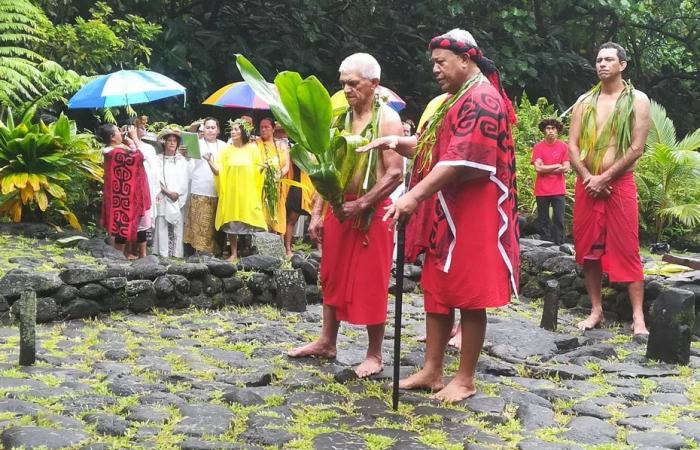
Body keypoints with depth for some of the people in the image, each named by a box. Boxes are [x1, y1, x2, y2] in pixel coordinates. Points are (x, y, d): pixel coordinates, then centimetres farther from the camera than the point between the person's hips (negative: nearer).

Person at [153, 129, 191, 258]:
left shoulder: (182, 161, 11)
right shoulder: (158, 160, 6)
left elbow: (185, 180, 4)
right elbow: (156, 179, -2)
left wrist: (177, 193, -10)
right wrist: (168, 192, -11)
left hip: (179, 200, 1)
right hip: (162, 199, -1)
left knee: (178, 227, -2)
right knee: (162, 226, -5)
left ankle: (177, 253, 0)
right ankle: (163, 254, -4)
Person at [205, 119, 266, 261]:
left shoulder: (252, 148, 3)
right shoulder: (227, 150, 5)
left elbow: (258, 170, 5)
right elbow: (218, 171, -1)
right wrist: (210, 162, -19)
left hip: (248, 192, -1)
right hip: (231, 191, 1)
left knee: (249, 221, -2)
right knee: (231, 222, 1)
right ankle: (234, 254, 7)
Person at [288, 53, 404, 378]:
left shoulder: (387, 119, -9)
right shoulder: (341, 118, 10)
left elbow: (395, 174, -16)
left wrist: (361, 205, -20)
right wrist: (317, 212, 7)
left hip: (371, 210, -6)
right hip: (339, 207, 7)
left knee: (371, 284, -1)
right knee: (333, 277, 14)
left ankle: (374, 354, 10)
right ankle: (326, 342, 27)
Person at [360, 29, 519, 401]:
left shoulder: (482, 100, -14)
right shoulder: (456, 99, 19)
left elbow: (460, 160, -25)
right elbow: (434, 148, 24)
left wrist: (414, 196, -29)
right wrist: (399, 142, 5)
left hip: (471, 216, -10)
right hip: (444, 214, 10)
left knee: (468, 297, -1)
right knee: (437, 291, 12)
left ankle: (465, 379, 10)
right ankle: (432, 371, 21)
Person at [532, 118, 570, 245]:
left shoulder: (563, 146, 3)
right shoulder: (538, 147, 0)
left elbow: (566, 168, -4)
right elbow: (537, 168, -10)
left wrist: (545, 169, -7)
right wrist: (556, 166, -8)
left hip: (559, 190, 0)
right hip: (542, 190, 0)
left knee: (559, 220, -1)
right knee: (543, 220, 6)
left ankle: (559, 246, 3)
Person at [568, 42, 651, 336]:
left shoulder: (637, 100, -1)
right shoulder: (584, 101, 9)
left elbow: (637, 148, -7)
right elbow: (572, 145, 5)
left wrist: (603, 179, -12)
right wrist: (588, 179, -10)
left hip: (620, 183, -4)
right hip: (586, 184, 4)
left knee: (626, 250, -5)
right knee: (588, 249, 5)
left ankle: (638, 317, -2)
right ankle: (596, 310, 14)